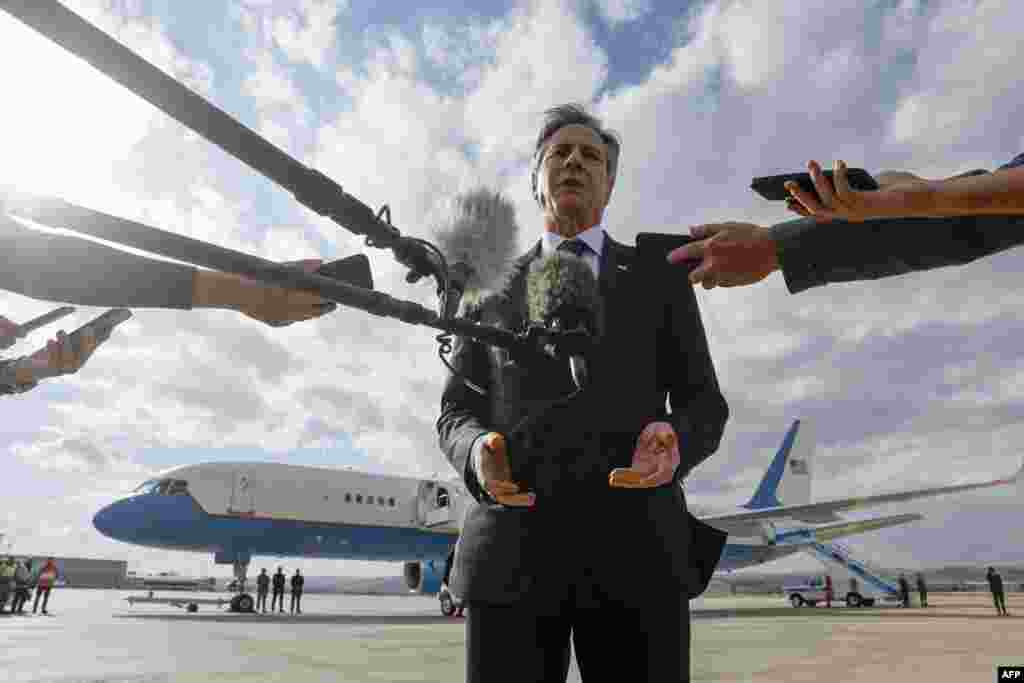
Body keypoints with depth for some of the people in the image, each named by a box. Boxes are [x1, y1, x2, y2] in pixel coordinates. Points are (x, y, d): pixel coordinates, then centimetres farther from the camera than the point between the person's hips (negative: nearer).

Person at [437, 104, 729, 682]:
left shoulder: (660, 280, 15)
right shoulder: (492, 289, 18)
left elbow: (704, 404, 11)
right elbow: (458, 410, 14)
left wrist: (673, 442, -14)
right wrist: (478, 452, -11)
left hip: (635, 543, 0)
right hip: (512, 547, 1)